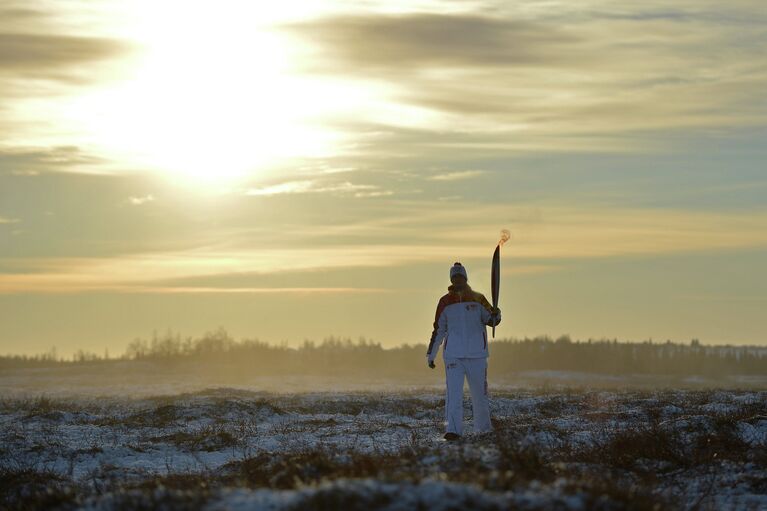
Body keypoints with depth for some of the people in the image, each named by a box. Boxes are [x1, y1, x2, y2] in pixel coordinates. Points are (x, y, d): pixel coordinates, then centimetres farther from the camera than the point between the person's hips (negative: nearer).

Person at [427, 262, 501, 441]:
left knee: (479, 392, 8)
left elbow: (491, 319, 1)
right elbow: (438, 330, 13)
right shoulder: (445, 302, 8)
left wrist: (495, 315, -23)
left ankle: (483, 428, 24)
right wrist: (430, 354, 12)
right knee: (453, 393, -11)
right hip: (453, 355, 0)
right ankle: (453, 430, -15)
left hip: (476, 354, 0)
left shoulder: (478, 299, 7)